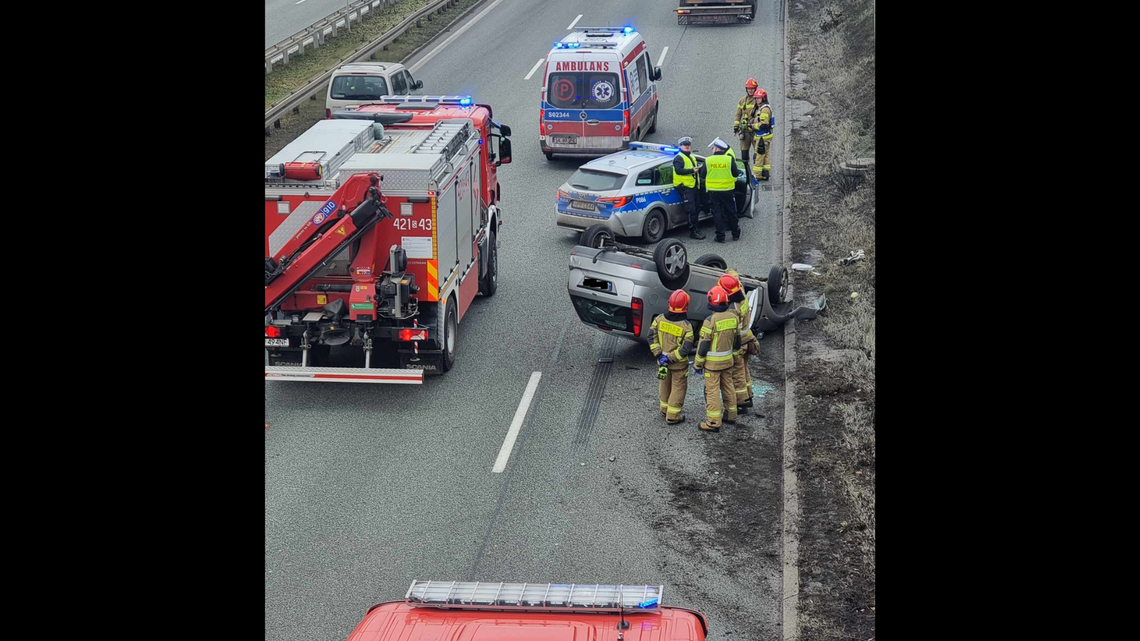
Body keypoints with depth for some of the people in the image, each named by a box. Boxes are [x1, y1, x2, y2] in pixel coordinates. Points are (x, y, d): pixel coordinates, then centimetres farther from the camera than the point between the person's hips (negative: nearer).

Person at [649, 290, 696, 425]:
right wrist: (669, 358, -19)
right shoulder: (686, 326, -22)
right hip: (679, 364, -4)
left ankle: (665, 409, 41)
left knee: (665, 385, 24)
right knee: (678, 388, 11)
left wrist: (659, 355, -8)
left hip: (662, 361, 4)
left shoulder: (659, 319, -11)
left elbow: (652, 338, -8)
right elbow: (686, 349, -24)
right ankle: (672, 416, 15)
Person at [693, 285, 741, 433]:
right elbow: (737, 341, 9)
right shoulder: (733, 317, -3)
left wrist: (697, 364, -6)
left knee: (712, 391, 0)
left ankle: (714, 422, 2)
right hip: (728, 360, 6)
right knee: (728, 387, 20)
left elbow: (703, 346, -17)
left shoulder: (711, 321, -22)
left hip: (712, 362, -6)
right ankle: (731, 415, 32)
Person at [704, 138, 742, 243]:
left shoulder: (707, 160, -6)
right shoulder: (730, 159, -8)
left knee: (717, 213, 6)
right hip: (727, 190, 0)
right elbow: (736, 173, -4)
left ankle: (720, 236, 4)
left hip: (713, 191, 0)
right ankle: (736, 234, 23)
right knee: (731, 212, 13)